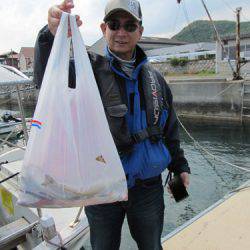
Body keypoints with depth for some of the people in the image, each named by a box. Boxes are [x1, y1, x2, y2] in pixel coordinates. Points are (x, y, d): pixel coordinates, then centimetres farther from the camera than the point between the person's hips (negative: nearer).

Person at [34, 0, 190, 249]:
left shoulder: (154, 78, 3)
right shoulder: (91, 68, -10)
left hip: (148, 186, 3)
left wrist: (180, 166, 14)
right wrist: (52, 35, -50)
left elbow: (169, 129, 11)